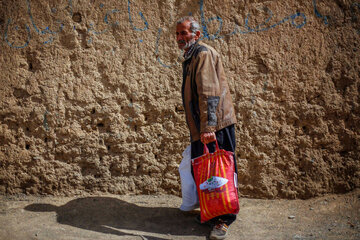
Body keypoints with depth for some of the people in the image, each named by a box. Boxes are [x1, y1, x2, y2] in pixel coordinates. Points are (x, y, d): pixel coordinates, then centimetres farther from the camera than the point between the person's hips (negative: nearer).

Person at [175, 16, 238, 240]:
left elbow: (209, 92, -22)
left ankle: (223, 220, 3)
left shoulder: (203, 53, -11)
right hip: (202, 128, 10)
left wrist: (208, 127, -29)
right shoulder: (191, 57, 22)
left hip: (215, 124, -10)